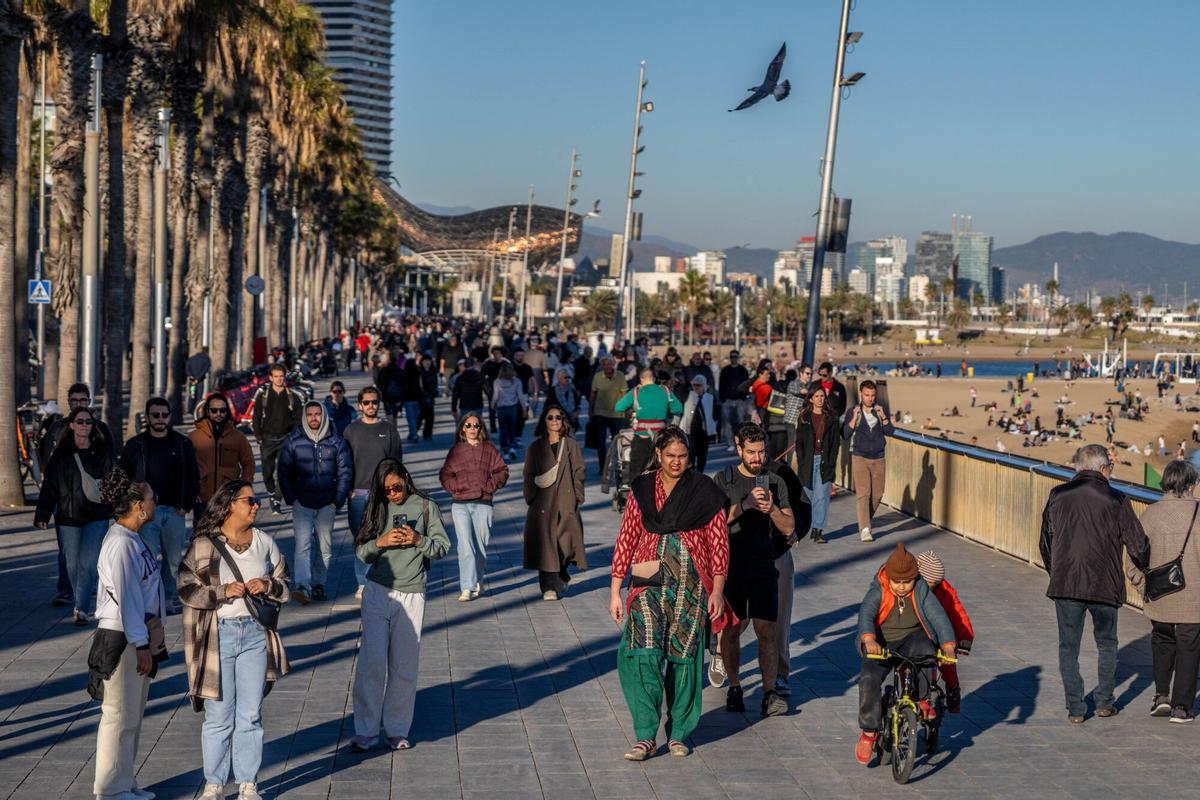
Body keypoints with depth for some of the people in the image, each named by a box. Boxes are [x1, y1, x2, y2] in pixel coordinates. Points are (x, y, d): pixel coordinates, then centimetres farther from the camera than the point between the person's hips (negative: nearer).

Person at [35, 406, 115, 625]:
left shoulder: (103, 451, 2)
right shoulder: (61, 454, 3)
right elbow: (49, 486, 2)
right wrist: (43, 514, -4)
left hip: (96, 517, -2)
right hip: (68, 518, 2)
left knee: (88, 563, -12)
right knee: (72, 565, 7)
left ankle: (81, 609, -9)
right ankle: (85, 605, 24)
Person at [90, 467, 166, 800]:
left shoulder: (132, 539, 9)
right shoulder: (121, 544, -21)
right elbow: (126, 598, -21)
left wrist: (149, 641, 20)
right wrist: (141, 645, -18)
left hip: (139, 635, 10)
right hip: (122, 640, -10)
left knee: (133, 714, 18)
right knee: (120, 716, 1)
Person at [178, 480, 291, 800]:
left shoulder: (264, 542, 7)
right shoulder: (203, 545, -4)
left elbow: (285, 584, 13)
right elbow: (187, 589, -7)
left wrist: (268, 586, -8)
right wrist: (224, 592, -18)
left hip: (255, 633, 3)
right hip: (217, 635, -3)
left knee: (251, 714, 7)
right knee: (218, 716, 2)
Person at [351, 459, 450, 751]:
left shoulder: (426, 507, 3)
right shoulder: (377, 508, 7)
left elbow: (443, 547, 3)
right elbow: (360, 551, 7)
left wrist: (418, 540, -15)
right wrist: (380, 542, -13)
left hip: (411, 595, 0)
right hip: (377, 593, 1)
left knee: (405, 666, 4)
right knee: (372, 661, -5)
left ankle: (397, 730, 15)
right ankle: (365, 731, 3)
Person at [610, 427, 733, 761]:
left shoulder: (704, 491, 3)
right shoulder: (641, 490, 7)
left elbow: (719, 542, 3)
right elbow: (626, 540, 8)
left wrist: (717, 589, -3)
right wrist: (615, 591, 5)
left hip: (691, 583, 0)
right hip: (649, 583, 0)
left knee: (683, 656, 1)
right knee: (643, 650, -15)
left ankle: (678, 733, 17)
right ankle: (646, 736, -11)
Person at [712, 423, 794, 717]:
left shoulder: (775, 482, 9)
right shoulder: (723, 480, 3)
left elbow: (788, 528, 6)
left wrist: (772, 509, -12)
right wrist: (745, 505, -21)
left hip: (763, 564, 1)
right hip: (731, 564, -1)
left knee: (766, 630, -6)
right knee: (732, 629, 4)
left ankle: (770, 693, -8)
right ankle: (734, 687, 19)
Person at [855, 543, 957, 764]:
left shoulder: (921, 592, -7)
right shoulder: (878, 592, -11)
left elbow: (938, 617, -17)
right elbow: (865, 615, -28)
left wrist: (948, 646, -34)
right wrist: (869, 640, -49)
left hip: (911, 640, 1)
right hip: (881, 645, -1)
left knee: (926, 649, -35)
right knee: (868, 680, -28)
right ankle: (869, 732, -12)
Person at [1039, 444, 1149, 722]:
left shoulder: (1058, 496, 3)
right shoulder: (1115, 500, -6)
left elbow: (1045, 543, 10)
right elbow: (1137, 544, -3)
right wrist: (1144, 568, 17)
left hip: (1065, 584, 1)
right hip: (1105, 585, -1)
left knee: (1068, 647, 9)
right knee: (1106, 645, 18)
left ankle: (1075, 707, 8)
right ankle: (1104, 702, 23)